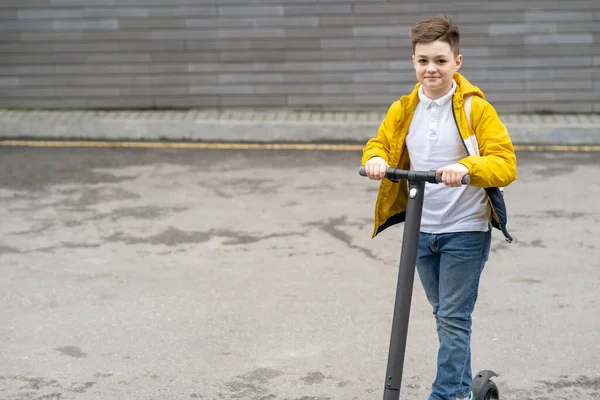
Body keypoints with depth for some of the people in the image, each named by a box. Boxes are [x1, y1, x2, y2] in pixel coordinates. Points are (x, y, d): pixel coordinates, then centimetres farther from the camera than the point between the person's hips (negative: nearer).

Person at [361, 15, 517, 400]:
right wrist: (376, 158, -10)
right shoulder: (403, 110, 3)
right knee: (444, 315, 16)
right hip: (422, 230, 5)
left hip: (466, 230, -5)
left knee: (454, 318, -4)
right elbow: (380, 142, 15)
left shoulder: (475, 108, -11)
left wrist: (467, 167, -36)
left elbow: (506, 163, -16)